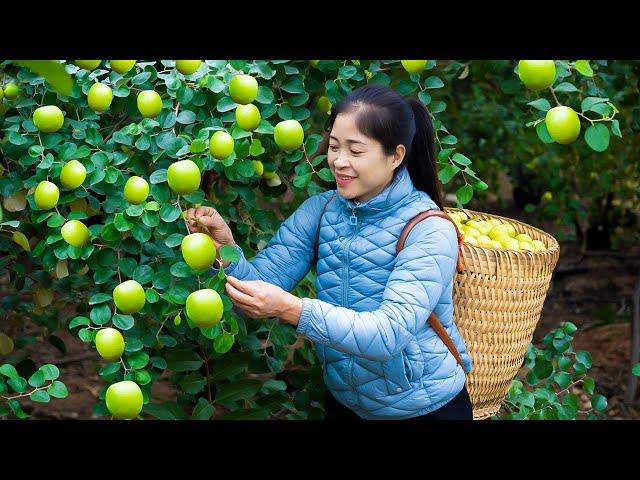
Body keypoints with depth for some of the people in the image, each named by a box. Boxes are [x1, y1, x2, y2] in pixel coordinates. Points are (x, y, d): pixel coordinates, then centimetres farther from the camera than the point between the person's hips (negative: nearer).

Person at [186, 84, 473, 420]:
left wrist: (292, 309, -42)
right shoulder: (319, 211, -6)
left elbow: (388, 335, -32)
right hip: (344, 401, 5)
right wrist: (226, 248, -32)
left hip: (424, 408, -4)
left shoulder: (429, 230, -22)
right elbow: (262, 283, -12)